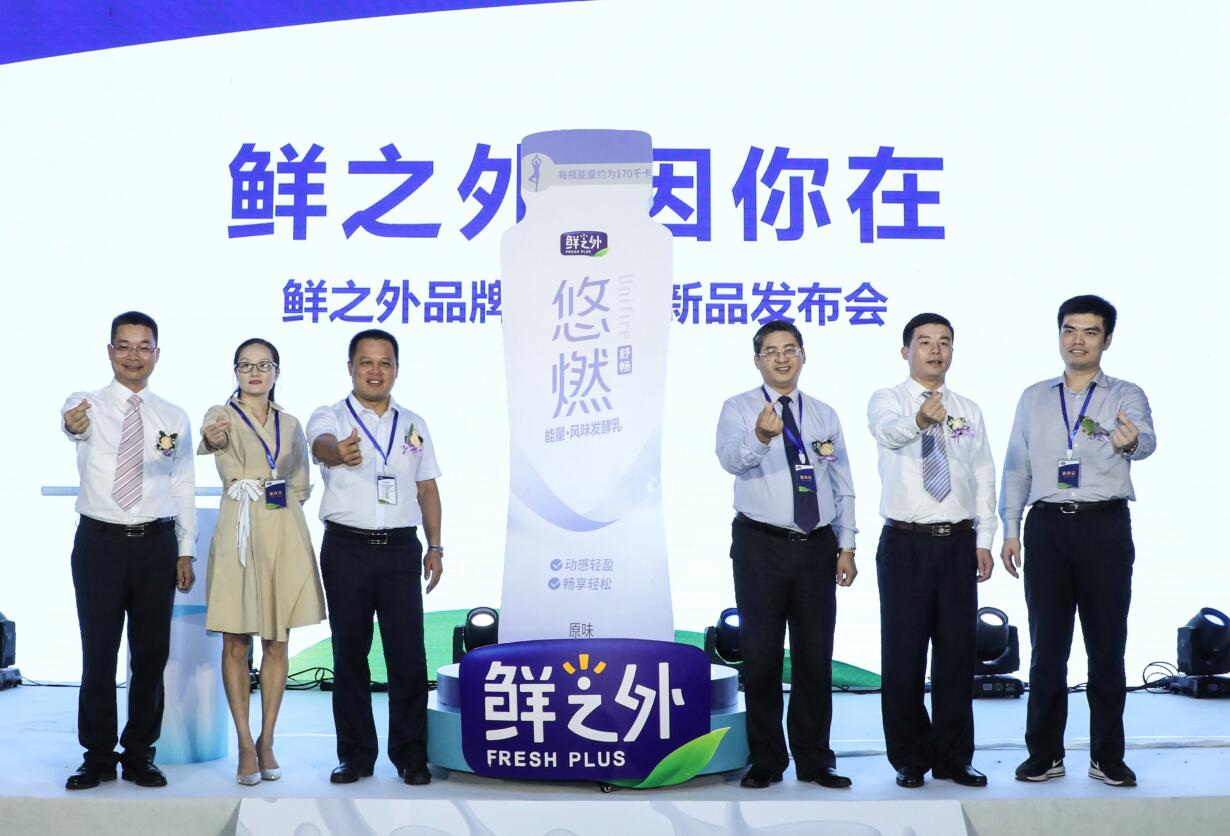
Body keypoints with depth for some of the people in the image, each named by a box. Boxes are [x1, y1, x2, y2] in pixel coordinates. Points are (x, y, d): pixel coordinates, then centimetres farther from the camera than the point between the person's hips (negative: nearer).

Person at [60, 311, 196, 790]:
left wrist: (185, 551, 4)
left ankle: (139, 755, 20)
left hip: (156, 543, 2)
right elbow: (71, 421, -27)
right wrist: (72, 424, -52)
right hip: (99, 541, -2)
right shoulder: (88, 405, -1)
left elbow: (183, 488, 9)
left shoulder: (174, 418, 7)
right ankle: (98, 756, 17)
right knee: (98, 653, 4)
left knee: (152, 654, 7)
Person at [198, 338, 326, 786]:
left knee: (277, 644, 7)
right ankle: (246, 745, 7)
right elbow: (213, 439, -27)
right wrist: (213, 439, -49)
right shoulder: (221, 416, -1)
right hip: (239, 533, -4)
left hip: (284, 534, 4)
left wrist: (282, 504, 2)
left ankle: (266, 741, 16)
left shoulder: (290, 424, 11)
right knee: (236, 645, 0)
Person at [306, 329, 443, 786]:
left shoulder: (414, 425, 13)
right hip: (347, 547, -2)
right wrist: (338, 453, -49)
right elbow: (321, 443, -25)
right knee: (350, 654, 5)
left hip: (401, 548, 2)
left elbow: (427, 488, 16)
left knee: (408, 654, -1)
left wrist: (435, 547, 9)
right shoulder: (330, 418, 0)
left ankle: (410, 753, 10)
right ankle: (355, 754, 16)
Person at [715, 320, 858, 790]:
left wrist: (846, 547, 6)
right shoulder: (739, 409, -2)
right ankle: (765, 761, 14)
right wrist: (760, 437, -43)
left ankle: (814, 760, 19)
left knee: (815, 656, 7)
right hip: (761, 545, -3)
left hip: (817, 546, 3)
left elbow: (842, 485, 13)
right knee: (761, 656, 2)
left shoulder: (824, 415, 11)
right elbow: (730, 458, -23)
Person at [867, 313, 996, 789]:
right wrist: (921, 419, -49)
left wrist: (984, 541, 1)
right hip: (906, 543, -3)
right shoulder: (886, 400, -1)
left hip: (958, 544, 3)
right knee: (903, 654, 1)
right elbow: (888, 430, -26)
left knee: (957, 651, 6)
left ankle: (953, 758, 18)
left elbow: (984, 477, 10)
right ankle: (910, 758, 14)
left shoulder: (969, 411, 12)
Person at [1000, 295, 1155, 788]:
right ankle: (1044, 754, 15)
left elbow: (1145, 439, -20)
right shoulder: (1034, 398, 12)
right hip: (1047, 526, 2)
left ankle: (1107, 757, 13)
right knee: (1047, 646, 6)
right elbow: (1016, 467, 12)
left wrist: (1131, 440, -45)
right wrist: (1010, 530, 5)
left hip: (1105, 526, -2)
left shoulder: (1125, 395, 2)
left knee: (1107, 645, 3)